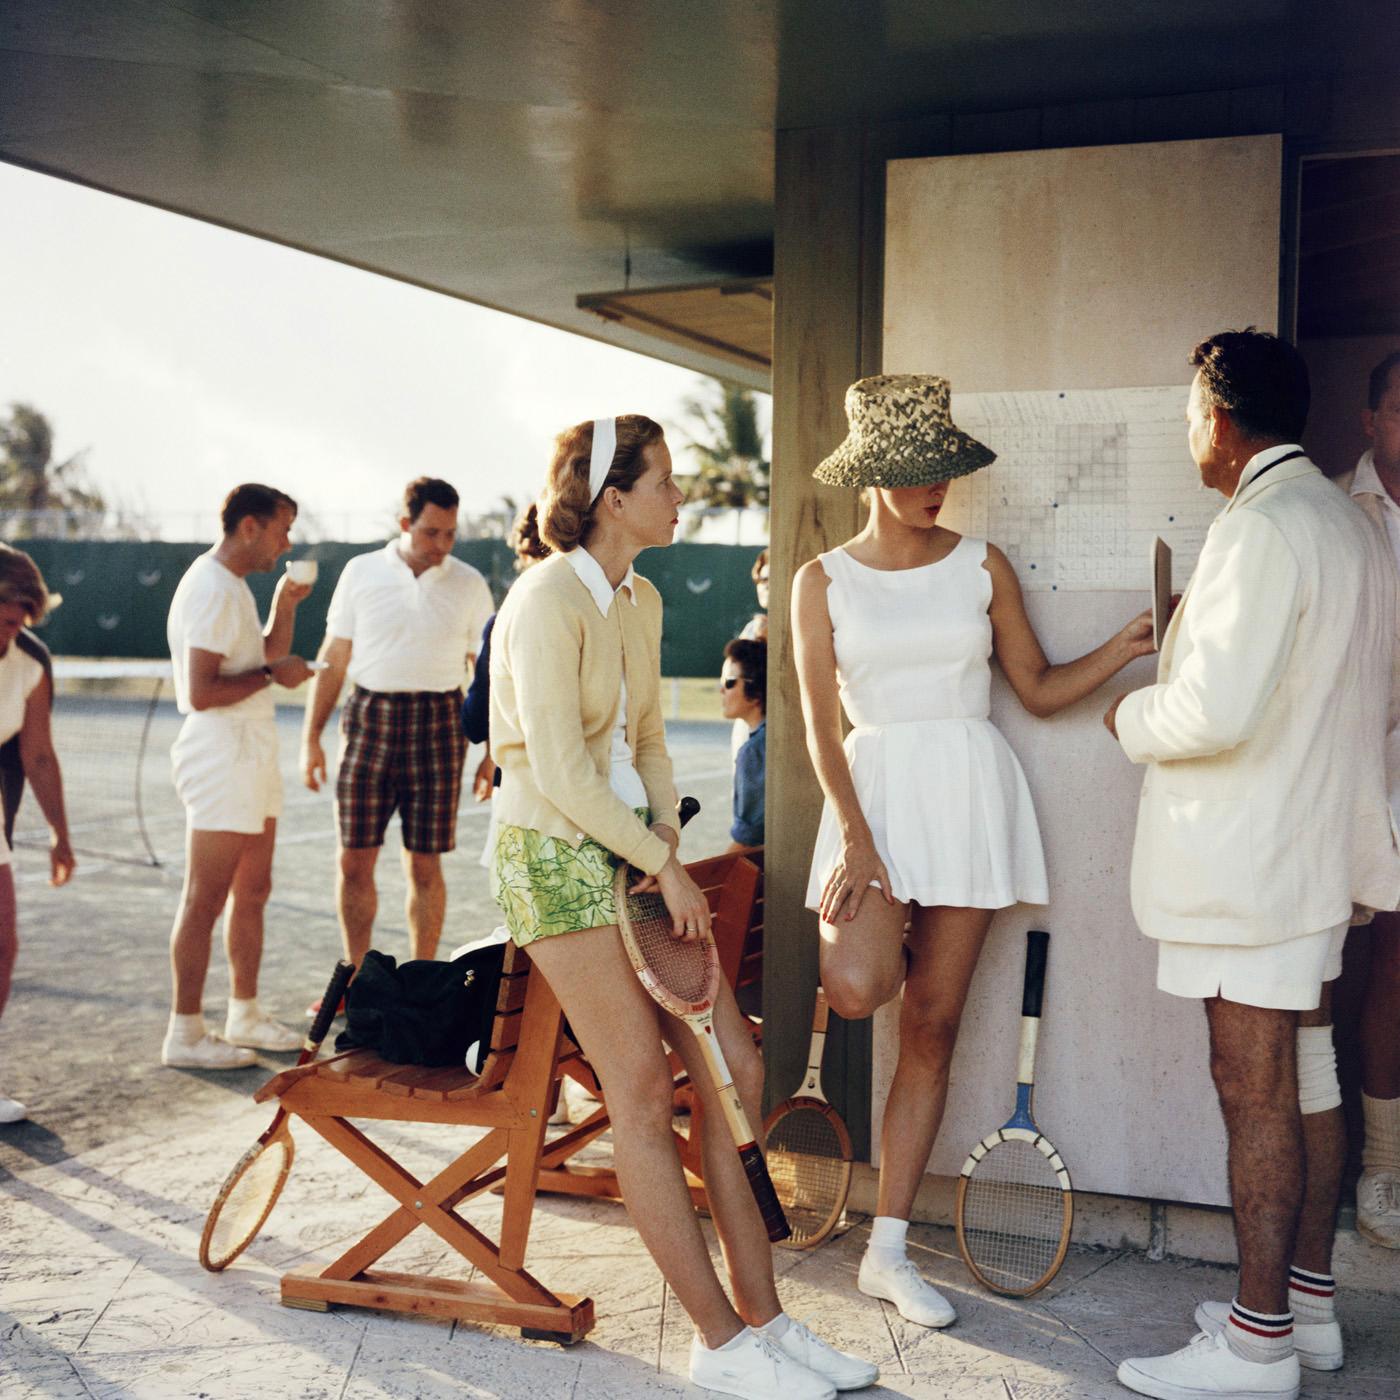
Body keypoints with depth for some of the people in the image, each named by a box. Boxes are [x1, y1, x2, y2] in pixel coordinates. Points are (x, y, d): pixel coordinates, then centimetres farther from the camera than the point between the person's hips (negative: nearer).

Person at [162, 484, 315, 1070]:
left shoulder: (233, 586, 16)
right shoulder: (212, 589, -16)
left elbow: (267, 655, 26)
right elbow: (201, 692, -23)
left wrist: (285, 605, 13)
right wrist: (272, 674, -14)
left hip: (251, 755, 11)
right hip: (222, 754, -11)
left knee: (252, 890, 15)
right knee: (206, 898, -5)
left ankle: (245, 1015, 24)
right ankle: (185, 1033, 2)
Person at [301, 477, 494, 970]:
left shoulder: (469, 585, 4)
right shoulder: (362, 572, 4)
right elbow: (333, 660, 8)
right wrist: (311, 738, 4)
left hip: (438, 726, -1)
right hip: (369, 723, 1)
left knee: (424, 866, 3)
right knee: (354, 861, 2)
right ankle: (357, 978, 18)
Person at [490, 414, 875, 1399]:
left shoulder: (641, 600, 11)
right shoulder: (548, 600, -16)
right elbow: (559, 776, -20)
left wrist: (668, 839, 1)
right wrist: (666, 867, -14)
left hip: (633, 847, 8)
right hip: (557, 855, -8)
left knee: (736, 1066, 3)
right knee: (645, 1092, -6)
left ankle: (763, 1317, 12)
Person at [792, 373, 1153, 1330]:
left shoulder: (982, 566, 6)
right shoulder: (823, 582, 3)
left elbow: (1039, 688, 10)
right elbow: (821, 722, -3)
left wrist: (1125, 649, -5)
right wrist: (853, 833, -14)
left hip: (971, 792, 2)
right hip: (876, 790, -2)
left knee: (933, 1025, 3)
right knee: (855, 987, -28)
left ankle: (888, 1251, 12)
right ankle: (894, 941, 12)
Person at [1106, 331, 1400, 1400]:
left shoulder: (1262, 529, -19)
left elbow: (1214, 712, -25)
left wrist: (1130, 717, -7)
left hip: (1247, 859, -10)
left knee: (1256, 1089, -3)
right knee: (1303, 1077, 17)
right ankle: (1308, 1298, 28)